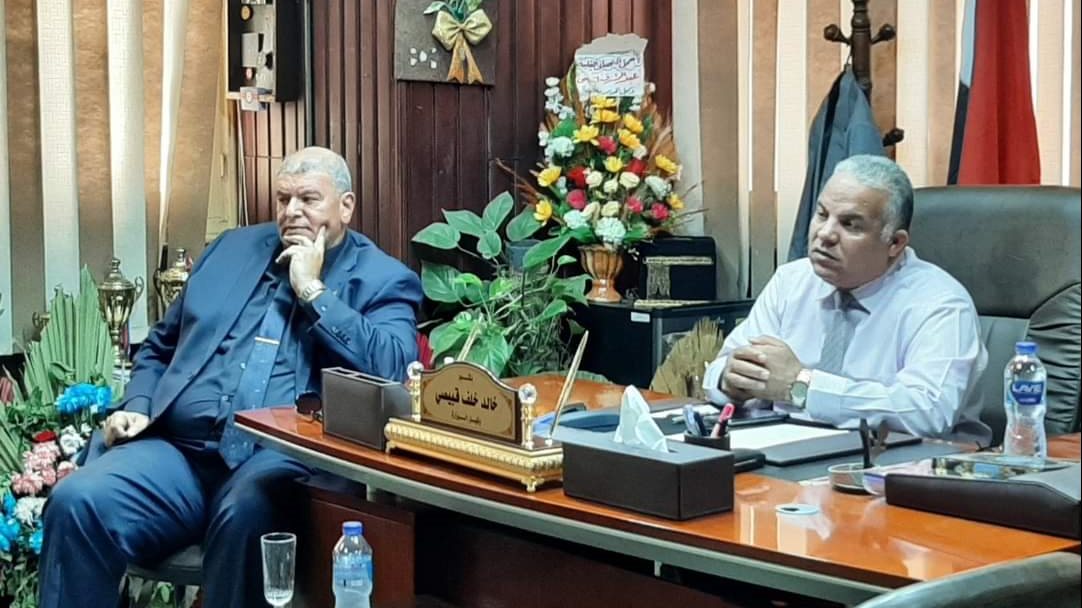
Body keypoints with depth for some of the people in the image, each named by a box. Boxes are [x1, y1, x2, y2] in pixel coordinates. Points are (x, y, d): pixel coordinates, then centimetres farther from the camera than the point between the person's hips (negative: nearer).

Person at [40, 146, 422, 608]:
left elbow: (392, 370, -13)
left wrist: (312, 289, -8)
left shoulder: (385, 280, 6)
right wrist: (136, 406, 7)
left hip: (280, 458, -4)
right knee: (77, 501, -22)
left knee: (246, 516, -37)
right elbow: (160, 346, 27)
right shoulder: (234, 248, 21)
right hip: (178, 449, 5)